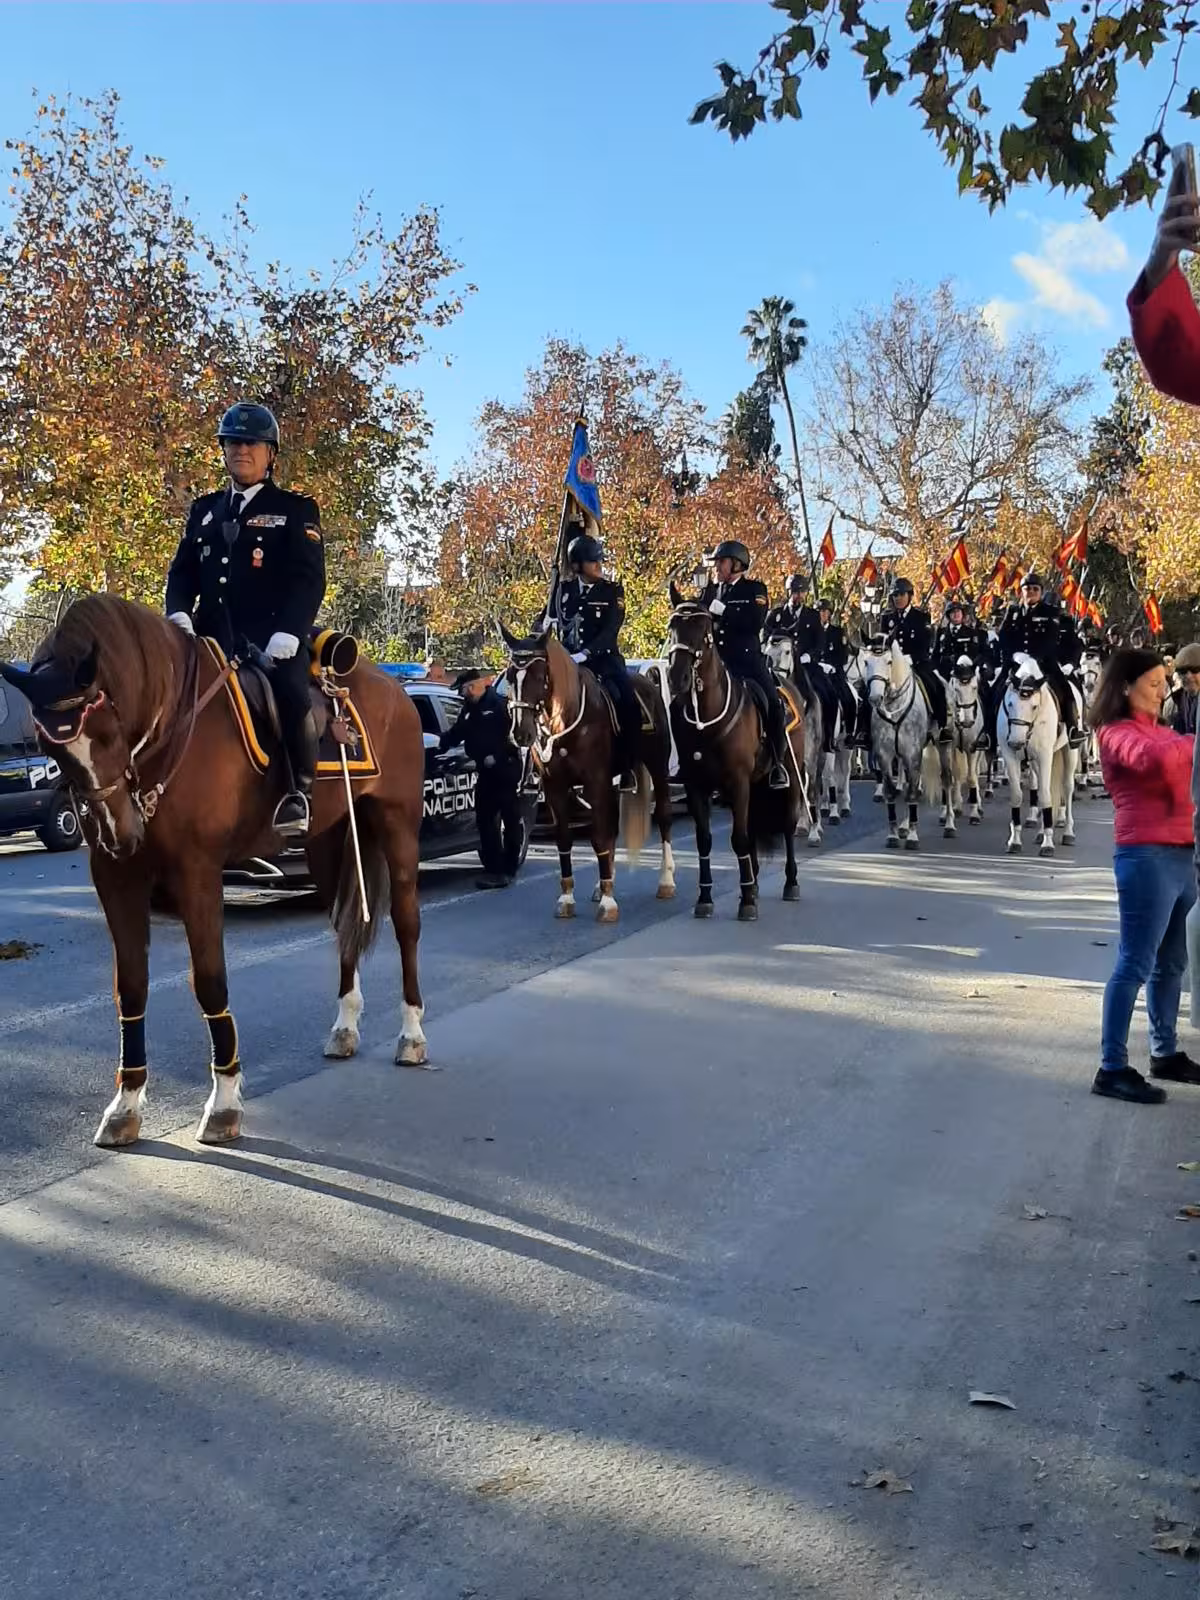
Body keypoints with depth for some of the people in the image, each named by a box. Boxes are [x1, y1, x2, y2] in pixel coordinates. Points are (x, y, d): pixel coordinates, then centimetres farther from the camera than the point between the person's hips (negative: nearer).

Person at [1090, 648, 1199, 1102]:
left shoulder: (1159, 732, 20)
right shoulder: (1118, 733, -8)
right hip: (1147, 857, -9)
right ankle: (1112, 1068, -5)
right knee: (1135, 964, -8)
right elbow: (1154, 758, -29)